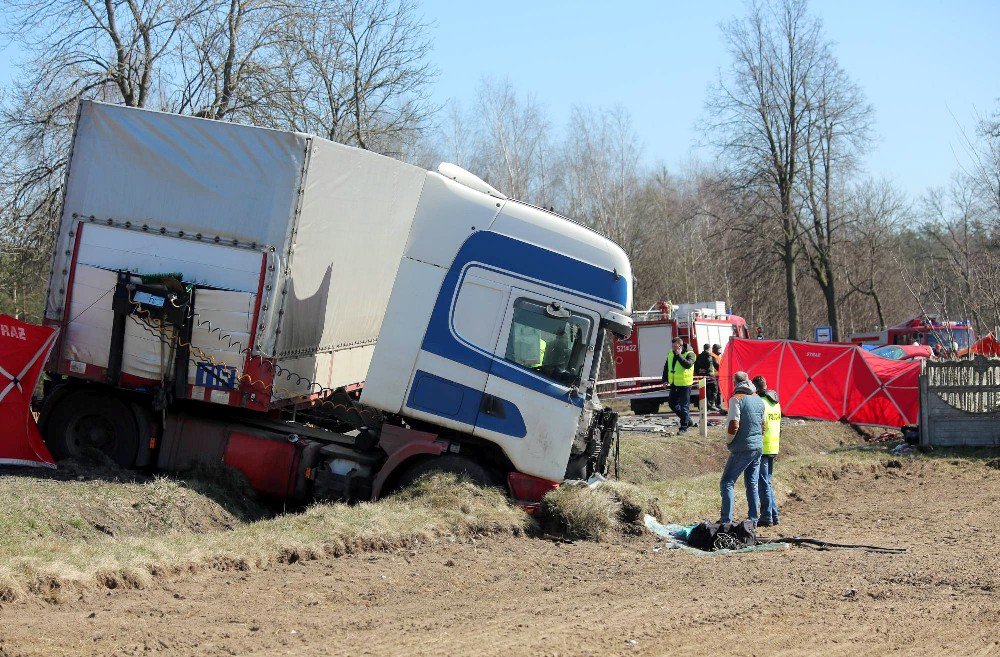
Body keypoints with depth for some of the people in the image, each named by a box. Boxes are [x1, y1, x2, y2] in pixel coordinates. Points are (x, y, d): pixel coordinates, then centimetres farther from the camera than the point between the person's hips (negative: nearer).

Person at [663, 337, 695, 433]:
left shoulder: (689, 354, -11)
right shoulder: (671, 353, 8)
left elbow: (688, 364, -29)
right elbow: (666, 367, 16)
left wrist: (679, 355, -26)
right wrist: (665, 380, 8)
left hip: (684, 384, -8)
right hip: (674, 385, 8)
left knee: (684, 405, -4)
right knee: (672, 403, 13)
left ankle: (684, 426, 3)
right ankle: (687, 419, 27)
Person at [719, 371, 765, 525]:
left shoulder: (736, 399, -11)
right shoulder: (758, 400, 10)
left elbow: (734, 426, -18)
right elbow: (763, 426, 15)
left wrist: (728, 441, -2)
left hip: (742, 448, -7)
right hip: (758, 447, 7)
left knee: (727, 483, -2)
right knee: (752, 484, 13)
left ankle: (727, 519, -9)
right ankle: (753, 520, 11)